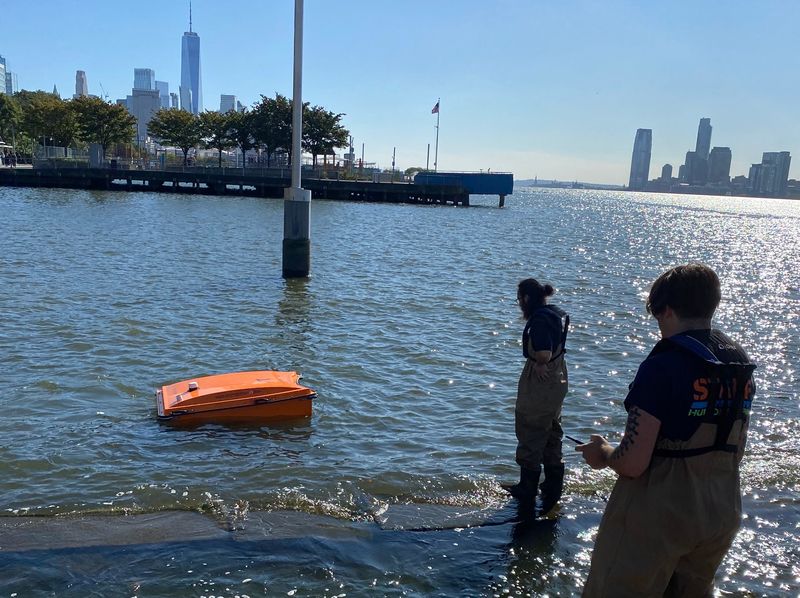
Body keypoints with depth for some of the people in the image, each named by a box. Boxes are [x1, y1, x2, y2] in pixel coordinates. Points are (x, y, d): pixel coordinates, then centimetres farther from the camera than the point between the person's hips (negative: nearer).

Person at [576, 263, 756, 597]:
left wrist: (602, 452, -3)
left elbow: (632, 464, -23)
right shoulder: (741, 365, 2)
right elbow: (736, 452, 11)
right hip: (724, 513, 8)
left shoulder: (662, 367, -21)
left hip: (657, 515, -7)